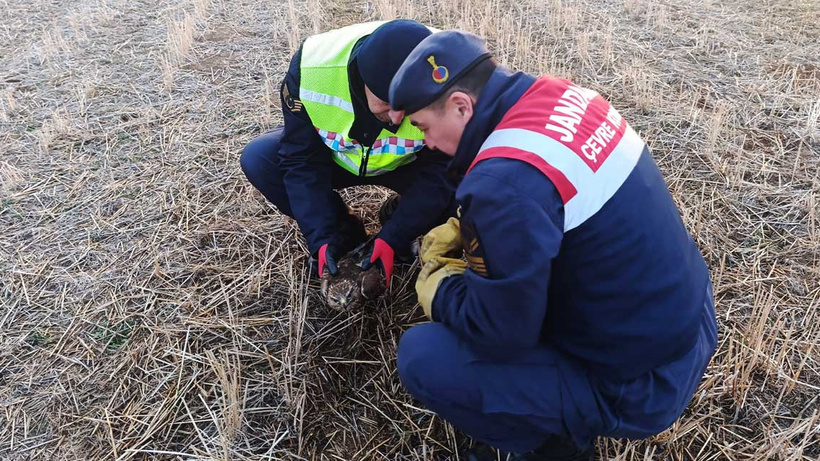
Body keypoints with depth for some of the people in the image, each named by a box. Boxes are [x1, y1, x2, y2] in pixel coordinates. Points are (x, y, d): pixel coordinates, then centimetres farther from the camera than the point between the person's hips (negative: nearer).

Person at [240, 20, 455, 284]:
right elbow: (302, 160, -23)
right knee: (258, 159, -22)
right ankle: (345, 232, -4)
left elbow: (439, 167, -25)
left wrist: (393, 238, -33)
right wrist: (321, 238, -30)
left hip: (407, 163, -1)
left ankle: (399, 225, 1)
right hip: (334, 157, 1)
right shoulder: (312, 66, -31)